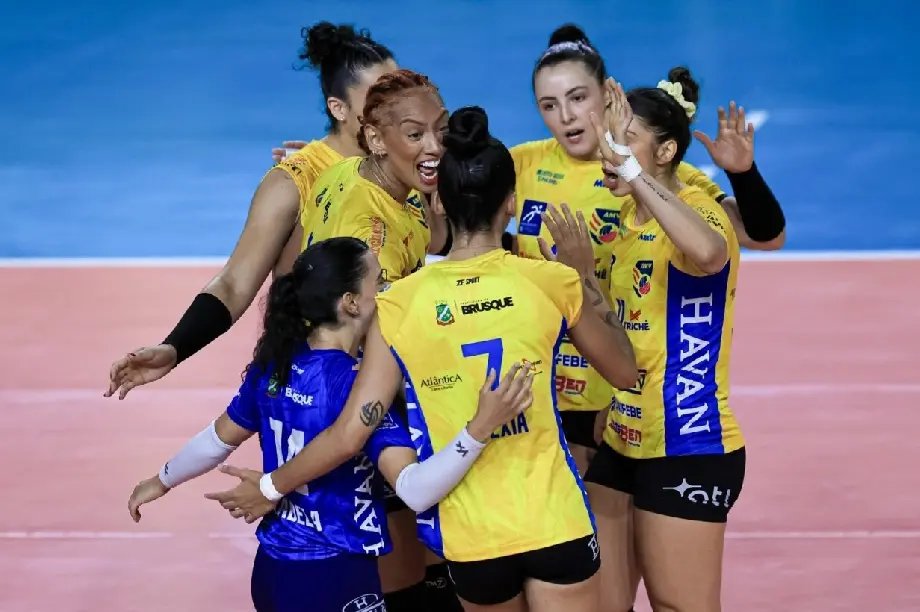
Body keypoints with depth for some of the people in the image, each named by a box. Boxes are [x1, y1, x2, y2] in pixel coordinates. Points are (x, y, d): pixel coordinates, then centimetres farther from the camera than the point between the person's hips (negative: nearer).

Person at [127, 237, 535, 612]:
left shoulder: (272, 364, 1)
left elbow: (220, 439, 15)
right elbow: (415, 490, -30)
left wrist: (162, 481, 32)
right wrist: (480, 427, -41)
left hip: (272, 568, 8)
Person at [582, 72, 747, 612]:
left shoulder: (698, 208, -16)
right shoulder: (628, 215, 9)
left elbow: (707, 252, -41)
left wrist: (630, 167, -37)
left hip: (688, 449, -8)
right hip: (623, 442, 8)